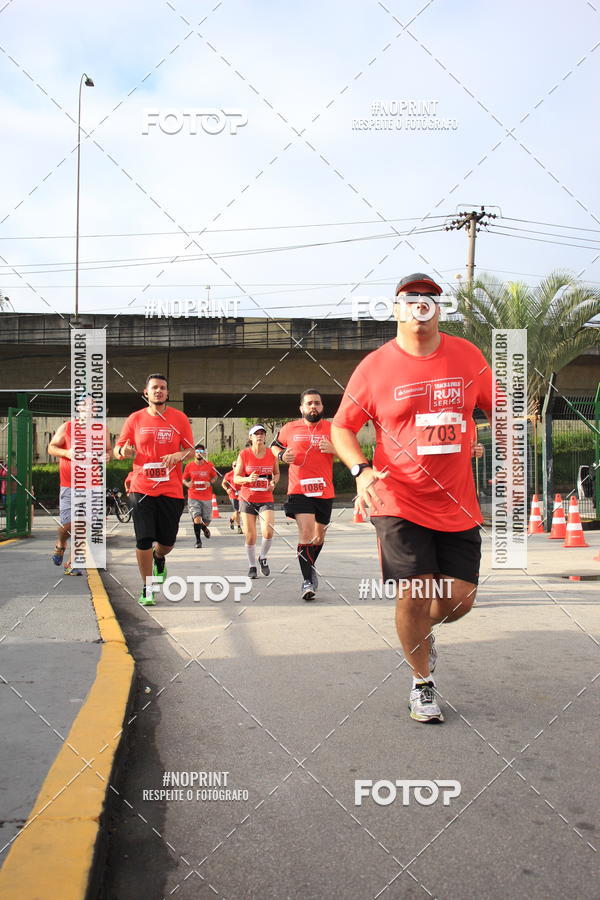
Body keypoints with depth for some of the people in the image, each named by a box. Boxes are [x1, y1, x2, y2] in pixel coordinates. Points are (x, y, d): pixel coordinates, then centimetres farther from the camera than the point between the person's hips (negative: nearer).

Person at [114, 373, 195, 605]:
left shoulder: (179, 418, 4)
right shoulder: (135, 419, 5)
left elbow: (191, 450, 7)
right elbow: (118, 449, 9)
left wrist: (178, 455, -15)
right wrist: (123, 451, -16)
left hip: (171, 490, 1)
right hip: (141, 488, -1)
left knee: (167, 542, 7)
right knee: (143, 541, -6)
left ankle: (159, 559, 45)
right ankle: (146, 589, 11)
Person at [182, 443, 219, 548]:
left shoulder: (209, 465, -1)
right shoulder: (189, 466, -1)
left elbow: (215, 476, 12)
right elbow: (184, 479, 10)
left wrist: (210, 482, -9)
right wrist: (187, 484, -13)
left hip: (207, 498, 1)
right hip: (193, 497, -1)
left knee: (206, 521, 9)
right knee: (197, 519, -14)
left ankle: (204, 528, 46)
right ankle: (198, 540, 4)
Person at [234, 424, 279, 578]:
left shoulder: (271, 454, 0)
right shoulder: (244, 454, -5)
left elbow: (277, 473, 16)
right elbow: (236, 478, -3)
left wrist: (273, 482, -5)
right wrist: (248, 479, -22)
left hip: (266, 499, 1)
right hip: (247, 499, -1)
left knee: (268, 532, -15)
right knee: (250, 536, 0)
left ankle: (263, 558, 14)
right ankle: (252, 566, 21)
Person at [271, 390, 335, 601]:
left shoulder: (332, 428, 4)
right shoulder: (290, 429, 5)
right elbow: (274, 446, 21)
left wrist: (334, 449, -15)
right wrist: (281, 455, -2)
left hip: (324, 491, 2)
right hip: (299, 490, -2)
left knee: (319, 535, 15)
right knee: (306, 533, -17)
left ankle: (310, 567, 42)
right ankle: (307, 580, -9)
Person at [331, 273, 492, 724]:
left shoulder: (468, 356, 4)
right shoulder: (375, 366, -4)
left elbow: (497, 409, 17)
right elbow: (342, 427, 2)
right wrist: (361, 470, -15)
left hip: (457, 504, 3)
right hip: (400, 503, -3)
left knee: (460, 598, 5)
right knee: (414, 593, -8)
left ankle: (421, 630, 41)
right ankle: (423, 683, 18)